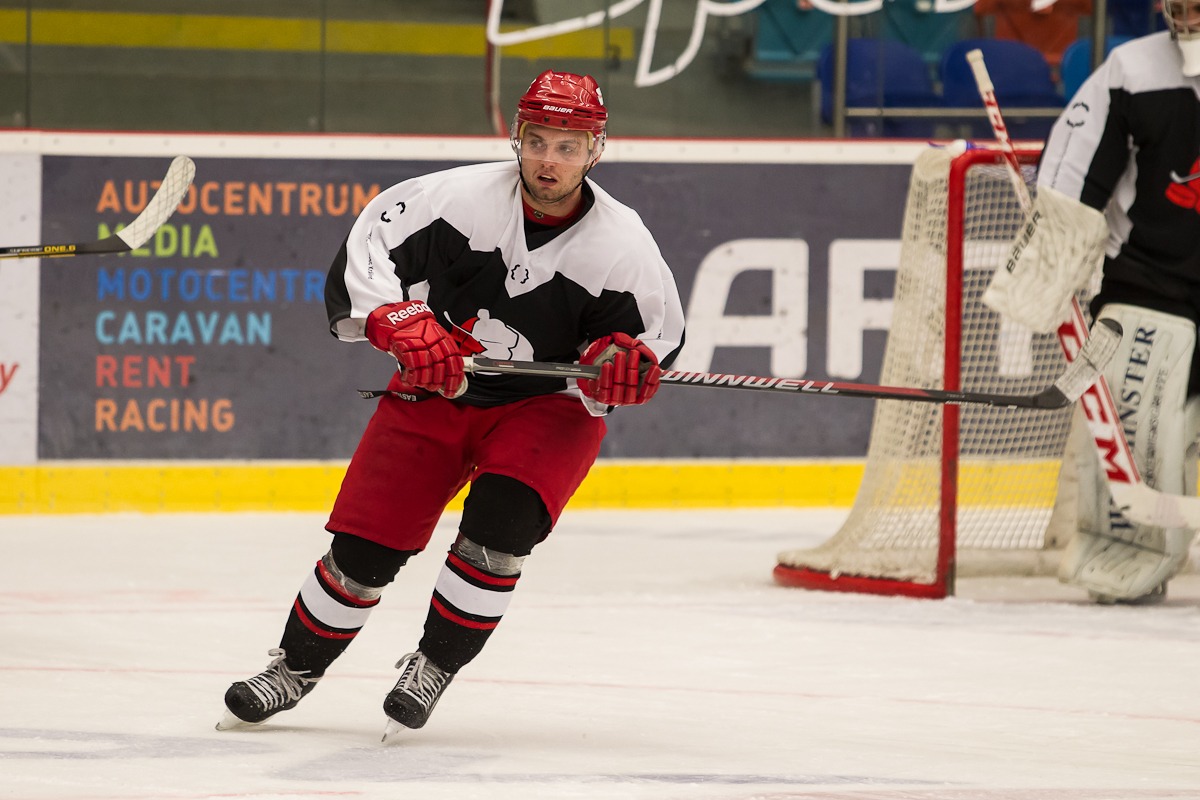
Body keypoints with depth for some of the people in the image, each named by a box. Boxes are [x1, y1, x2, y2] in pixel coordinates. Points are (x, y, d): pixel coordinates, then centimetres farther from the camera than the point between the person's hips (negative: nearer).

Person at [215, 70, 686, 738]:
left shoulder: (623, 246, -15)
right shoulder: (459, 196, -17)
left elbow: (656, 333, -4)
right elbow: (365, 250, -14)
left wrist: (623, 360, -27)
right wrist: (403, 325, -28)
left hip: (548, 406, -1)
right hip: (435, 392, 1)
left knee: (502, 519, -27)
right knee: (368, 541, -4)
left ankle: (433, 668, -8)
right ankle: (296, 667, 19)